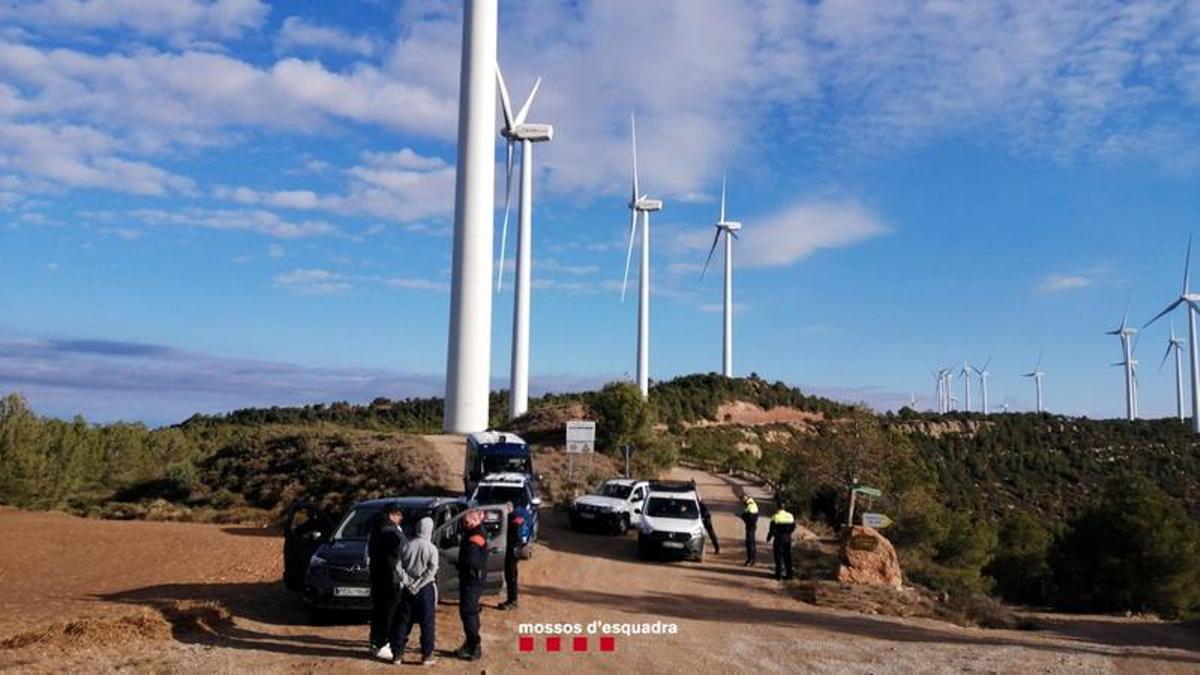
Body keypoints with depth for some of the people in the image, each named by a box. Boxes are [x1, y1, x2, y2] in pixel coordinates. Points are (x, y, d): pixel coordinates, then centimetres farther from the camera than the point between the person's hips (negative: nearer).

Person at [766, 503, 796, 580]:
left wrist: (768, 537, 4)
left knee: (778, 556, 3)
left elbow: (772, 529, -11)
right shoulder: (790, 516, 2)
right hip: (788, 538, 5)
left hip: (778, 539, -5)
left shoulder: (775, 517, -13)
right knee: (787, 556, 13)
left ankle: (778, 574, 4)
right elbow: (793, 527, 11)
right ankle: (788, 574, 17)